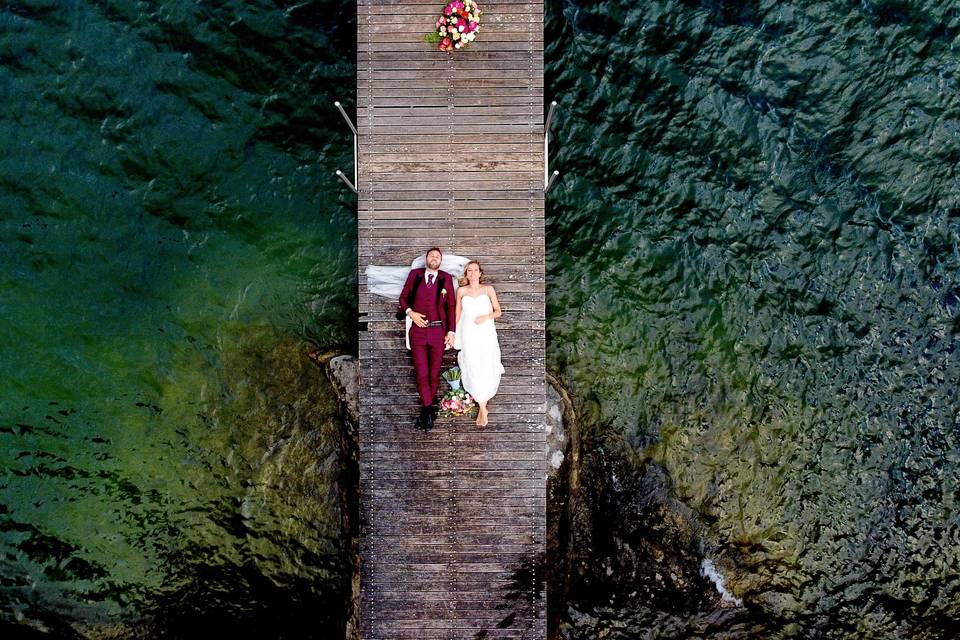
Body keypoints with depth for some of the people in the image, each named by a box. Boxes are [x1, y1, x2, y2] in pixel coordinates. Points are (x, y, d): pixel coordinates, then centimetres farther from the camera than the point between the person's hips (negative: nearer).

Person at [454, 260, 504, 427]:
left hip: (486, 334, 0)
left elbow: (498, 311, 6)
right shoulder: (461, 291, 8)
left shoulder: (488, 289, 5)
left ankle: (482, 399, 23)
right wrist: (454, 334, 12)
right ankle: (483, 409, 2)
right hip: (469, 335, 0)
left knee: (487, 368, -4)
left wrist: (487, 316, -12)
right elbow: (457, 314, 13)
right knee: (473, 369, -5)